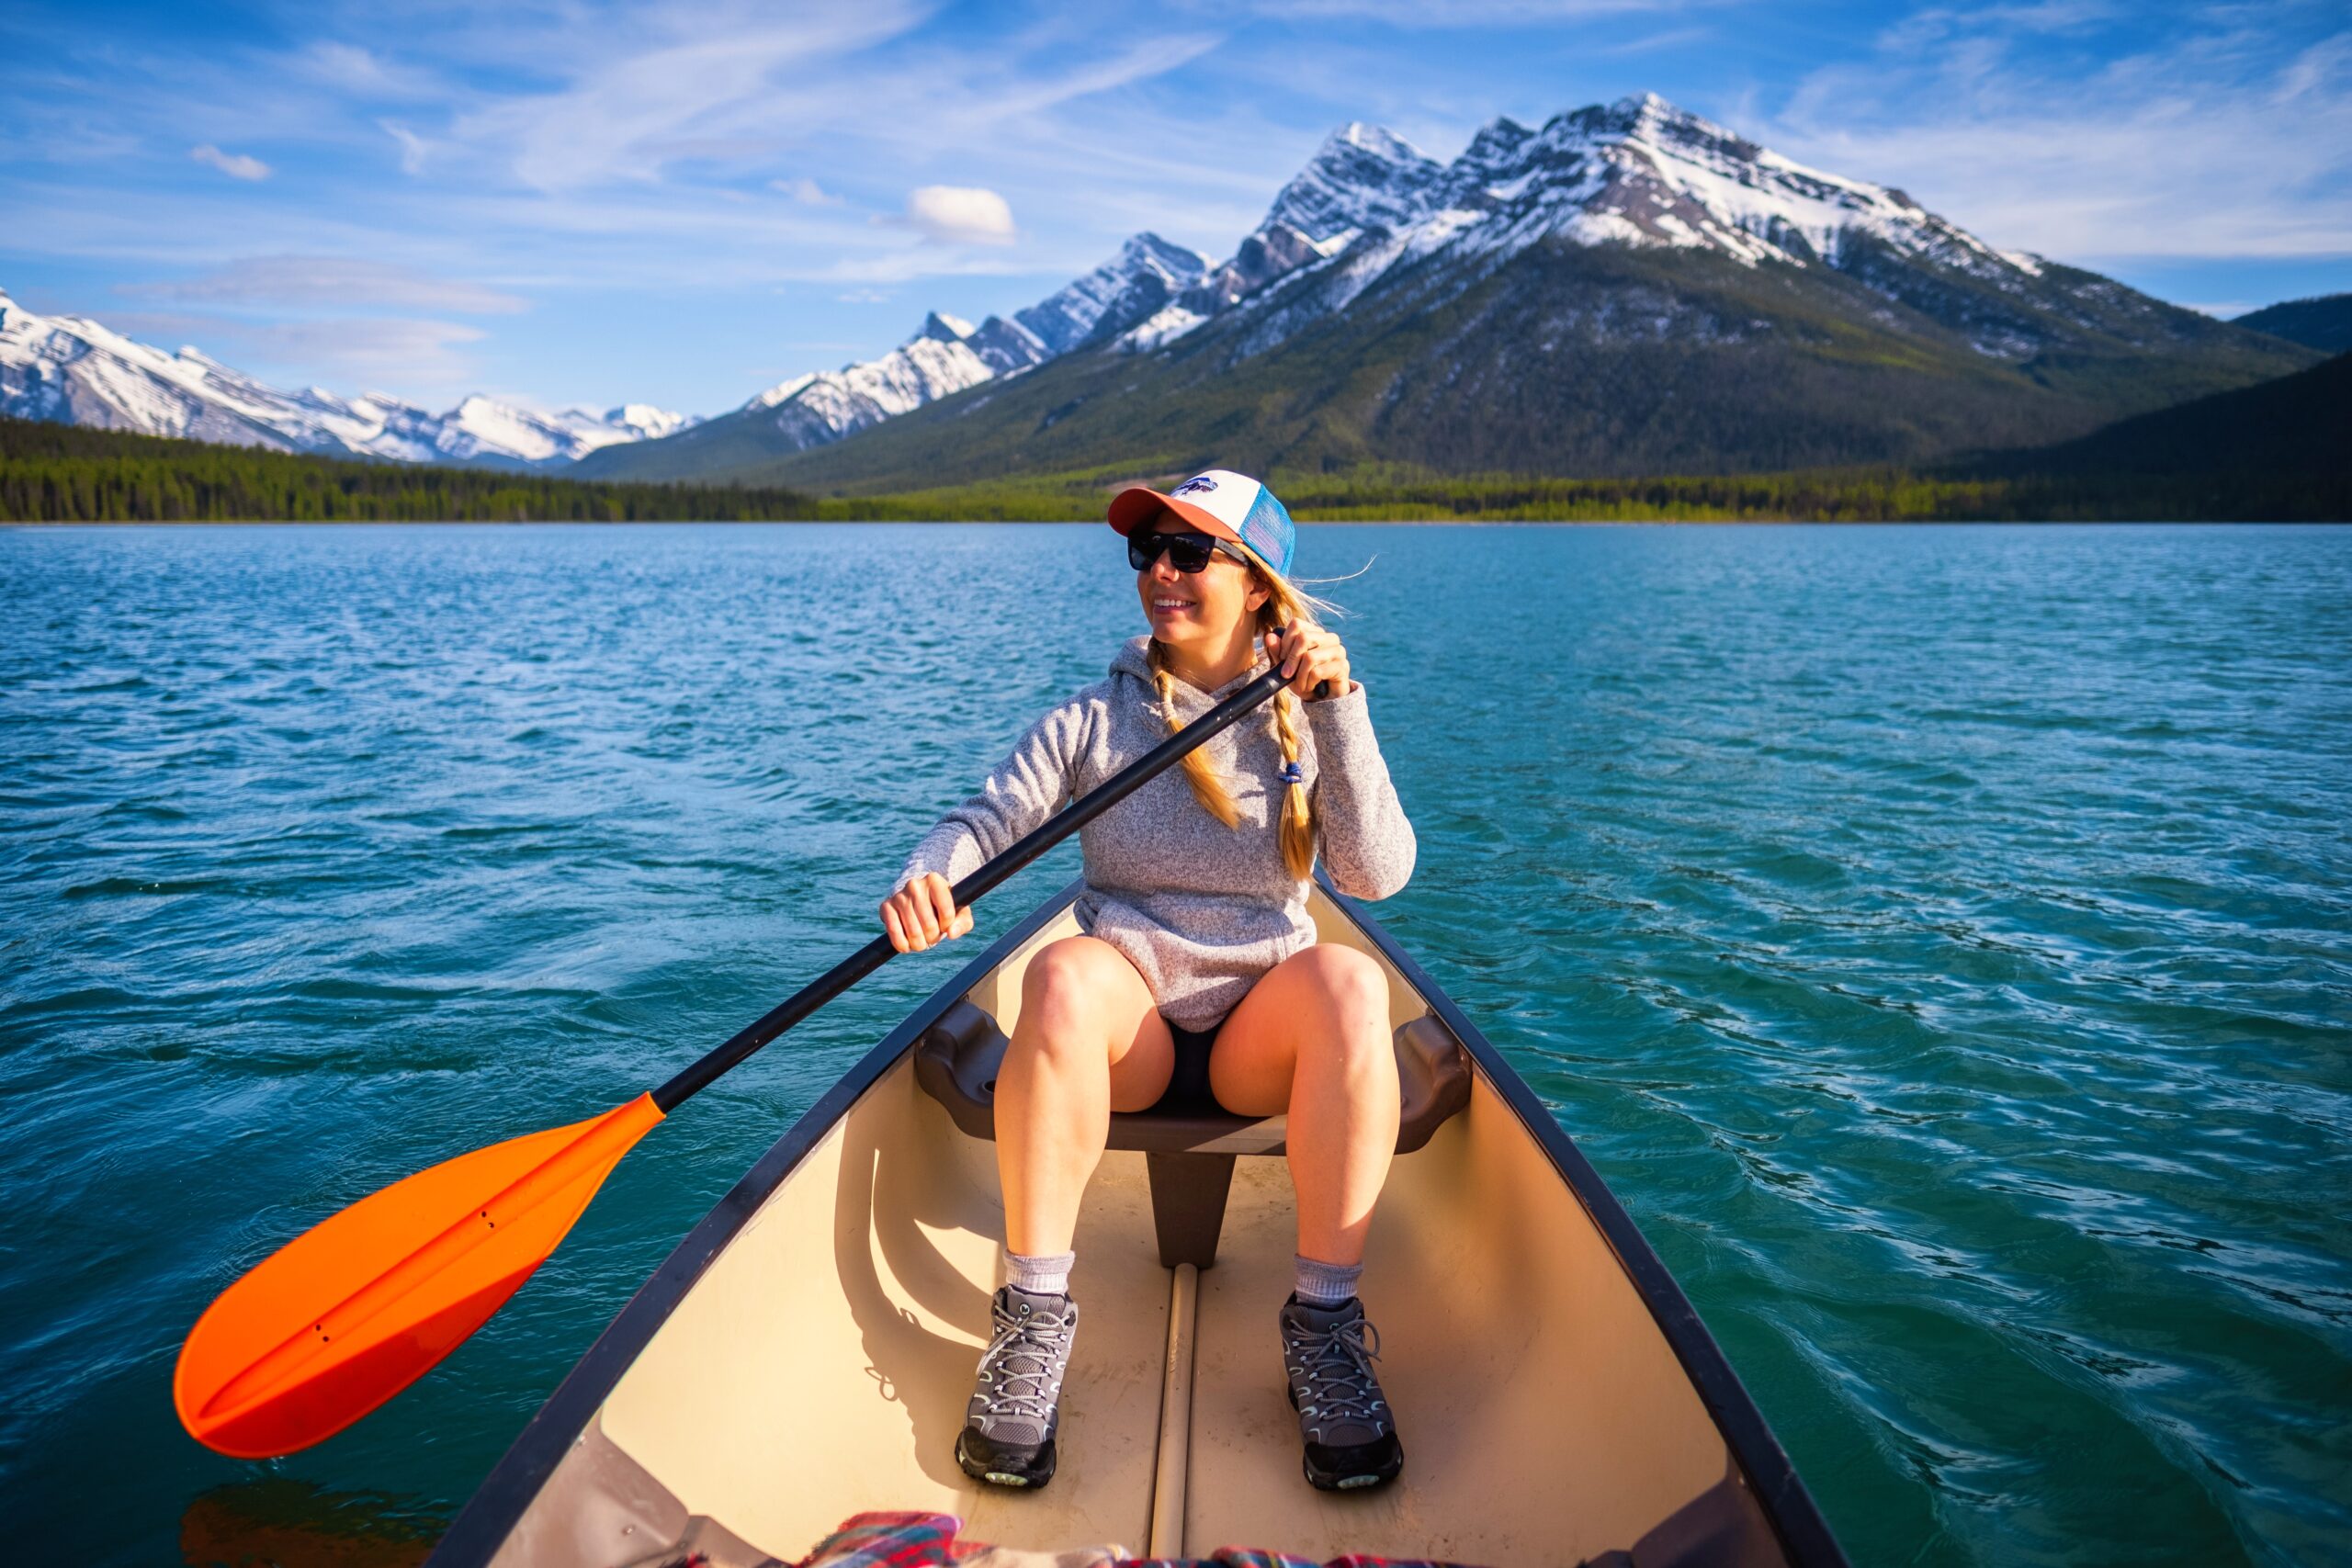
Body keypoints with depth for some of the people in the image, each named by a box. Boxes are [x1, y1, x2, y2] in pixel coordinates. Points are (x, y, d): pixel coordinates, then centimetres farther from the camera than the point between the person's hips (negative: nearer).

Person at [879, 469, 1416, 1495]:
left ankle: (1324, 1320, -22)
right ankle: (1034, 1315, -23)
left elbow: (1378, 875, -11)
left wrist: (1339, 708, -18)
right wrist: (928, 873, -30)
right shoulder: (1095, 720, 3)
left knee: (1348, 982, -32)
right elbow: (984, 818, -7)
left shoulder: (1308, 722, 3)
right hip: (1125, 1031, 0)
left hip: (1258, 1037, 0)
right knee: (1066, 971, -33)